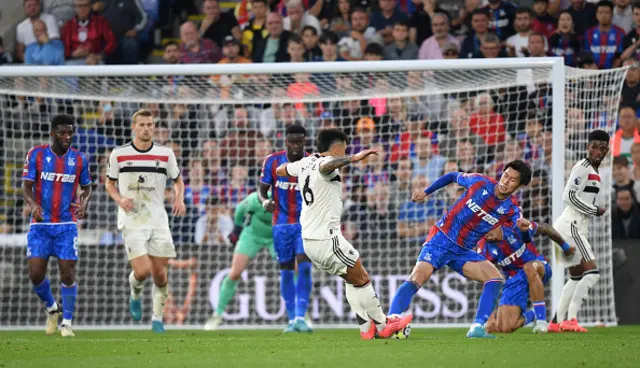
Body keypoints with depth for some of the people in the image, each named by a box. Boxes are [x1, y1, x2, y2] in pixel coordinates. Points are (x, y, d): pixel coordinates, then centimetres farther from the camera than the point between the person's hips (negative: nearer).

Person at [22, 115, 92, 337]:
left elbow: (87, 187, 15)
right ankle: (51, 308, 23)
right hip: (40, 225, 0)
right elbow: (26, 186, -2)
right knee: (36, 274, -6)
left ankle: (67, 322, 5)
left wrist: (84, 202, -8)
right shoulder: (36, 154, -2)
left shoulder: (79, 159, 3)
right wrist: (33, 204, -23)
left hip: (67, 225, 0)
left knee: (68, 274, -7)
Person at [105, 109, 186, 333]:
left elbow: (178, 181, 16)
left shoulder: (165, 153, 4)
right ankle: (135, 296, 17)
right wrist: (120, 199, -8)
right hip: (132, 220, -2)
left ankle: (157, 318, 19)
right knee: (142, 270, -17)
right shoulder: (119, 154, 1)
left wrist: (179, 199, -4)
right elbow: (109, 184, 13)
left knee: (160, 274, 0)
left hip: (158, 220, 2)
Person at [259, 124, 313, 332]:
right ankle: (292, 319, 13)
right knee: (286, 271, 4)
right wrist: (265, 201, -19)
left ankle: (300, 317, -18)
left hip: (305, 223, -1)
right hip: (281, 223, 1)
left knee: (304, 266, -17)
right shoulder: (272, 162, -3)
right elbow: (262, 190, 3)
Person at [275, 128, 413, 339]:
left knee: (352, 279, 19)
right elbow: (326, 165, -42)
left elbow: (281, 170, 29)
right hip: (327, 239, -9)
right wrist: (353, 159, -56)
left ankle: (366, 328, 17)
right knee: (362, 279, 4)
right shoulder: (325, 163, -15)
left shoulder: (306, 163, 10)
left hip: (309, 240, 9)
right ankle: (383, 326, 11)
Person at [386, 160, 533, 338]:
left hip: (463, 251, 3)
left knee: (496, 278, -17)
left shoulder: (512, 209, -6)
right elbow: (453, 177, 9)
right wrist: (425, 192, 6)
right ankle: (391, 319, -33)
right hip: (441, 239, -3)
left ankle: (477, 328, -19)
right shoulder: (480, 182, -10)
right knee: (418, 277, -26)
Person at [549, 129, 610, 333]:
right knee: (592, 272, -16)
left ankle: (556, 321, 16)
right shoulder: (582, 168, -13)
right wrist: (594, 210, -12)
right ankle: (571, 320, -19)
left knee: (577, 277, 15)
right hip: (571, 226, -11)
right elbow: (568, 196, -19)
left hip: (577, 228, 11)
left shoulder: (594, 171, 16)